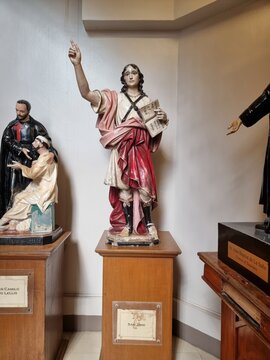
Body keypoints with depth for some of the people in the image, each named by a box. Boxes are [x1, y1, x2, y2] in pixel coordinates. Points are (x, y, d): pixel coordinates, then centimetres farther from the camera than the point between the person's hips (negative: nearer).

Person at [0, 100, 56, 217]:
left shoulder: (36, 126, 2)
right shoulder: (12, 125, 10)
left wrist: (52, 152, -26)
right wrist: (20, 149, -15)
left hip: (30, 161, -2)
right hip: (14, 161, 2)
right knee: (13, 189, 1)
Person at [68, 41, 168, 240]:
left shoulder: (148, 101, 17)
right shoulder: (115, 98, 9)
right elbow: (86, 93, -5)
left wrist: (163, 119, -2)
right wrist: (77, 64, -16)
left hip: (141, 148, 1)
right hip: (122, 148, -1)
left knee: (144, 184, -8)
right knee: (124, 186, 0)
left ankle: (149, 223, 6)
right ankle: (127, 224, 10)